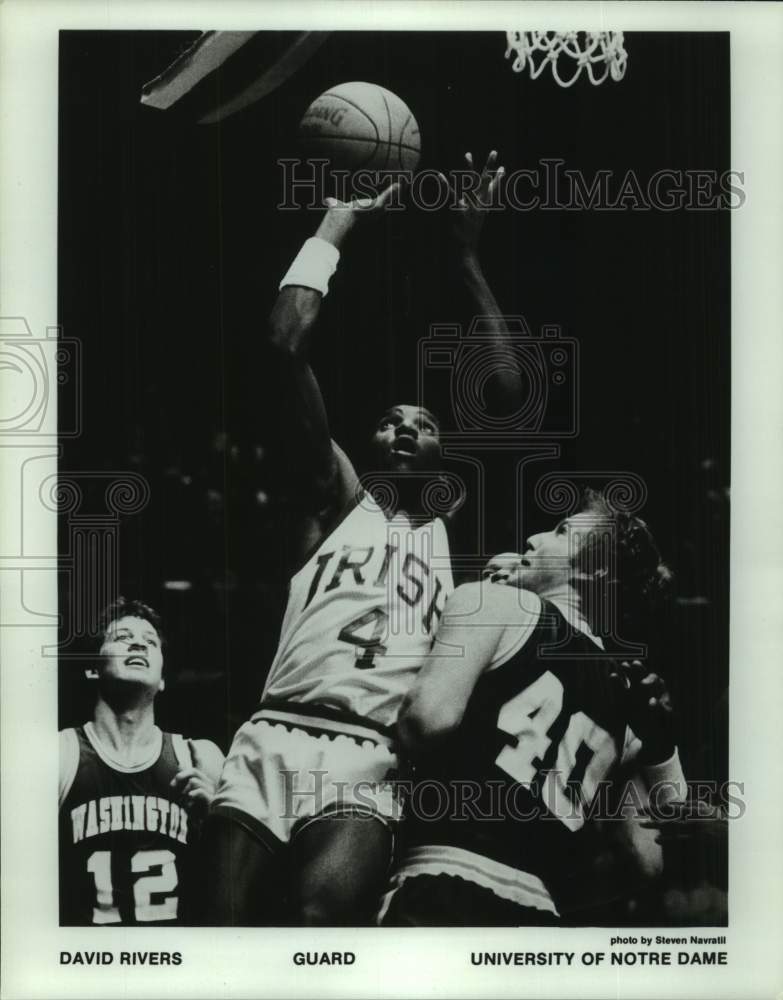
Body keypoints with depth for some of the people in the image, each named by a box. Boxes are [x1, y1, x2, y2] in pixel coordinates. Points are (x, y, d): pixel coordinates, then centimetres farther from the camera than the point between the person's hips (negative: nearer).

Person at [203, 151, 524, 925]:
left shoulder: (454, 527, 20)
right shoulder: (334, 498, 17)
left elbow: (506, 395, 12)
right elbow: (285, 349, 6)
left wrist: (467, 256, 15)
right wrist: (336, 226, 12)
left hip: (373, 762, 0)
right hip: (273, 740, 0)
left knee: (322, 906, -28)